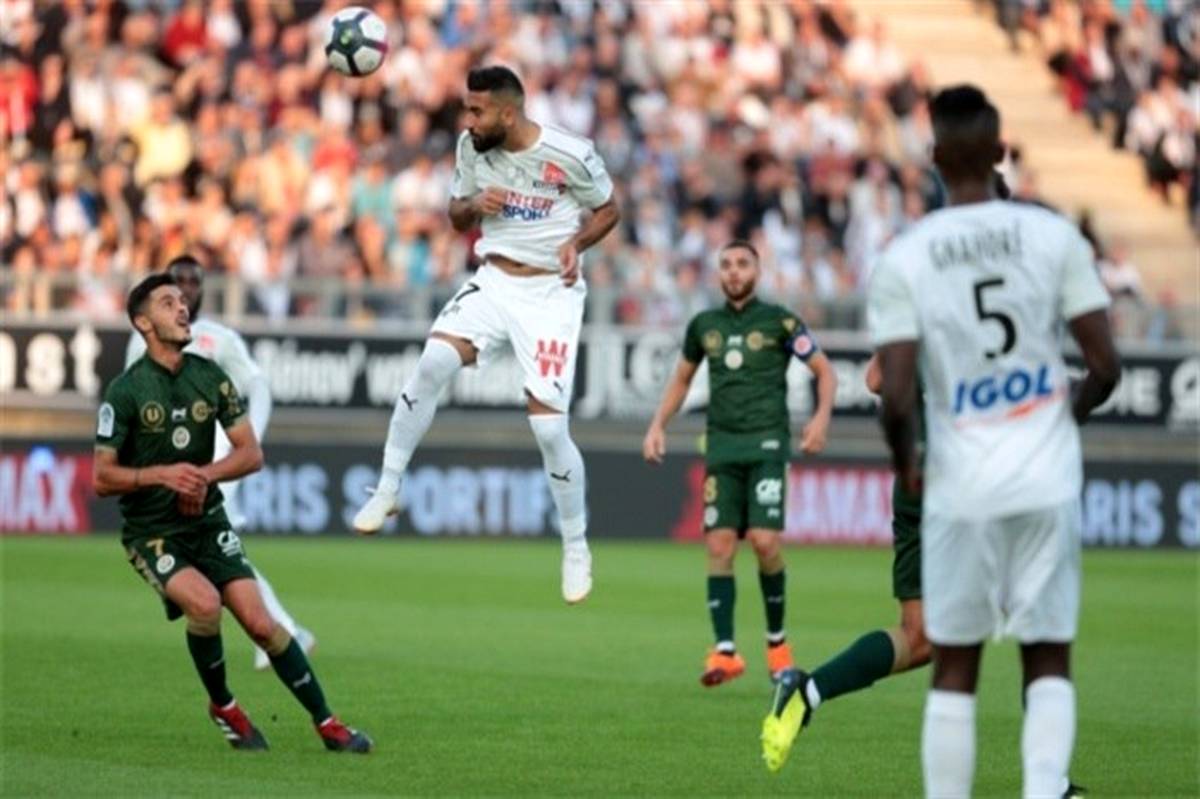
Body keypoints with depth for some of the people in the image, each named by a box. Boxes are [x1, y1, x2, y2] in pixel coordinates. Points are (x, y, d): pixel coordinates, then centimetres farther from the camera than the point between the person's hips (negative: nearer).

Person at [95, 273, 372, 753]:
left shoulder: (210, 377, 3)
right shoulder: (125, 391, -9)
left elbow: (251, 453, 4)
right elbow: (101, 478, -10)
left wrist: (205, 474, -14)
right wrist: (162, 474, -24)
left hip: (208, 523, 4)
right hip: (150, 532, -4)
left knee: (260, 623, -9)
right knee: (204, 602, -29)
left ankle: (326, 723, 1)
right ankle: (223, 708, -4)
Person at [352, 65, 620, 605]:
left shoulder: (570, 155, -14)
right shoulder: (471, 147, -1)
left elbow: (608, 209, 2)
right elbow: (456, 217, 13)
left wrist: (576, 243, -17)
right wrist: (474, 204, -11)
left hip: (551, 293, -3)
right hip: (494, 282, 4)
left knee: (548, 426, -9)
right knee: (433, 361, -25)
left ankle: (576, 549, 12)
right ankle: (388, 489, -11)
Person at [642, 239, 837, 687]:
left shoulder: (778, 321, 2)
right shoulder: (704, 325, 13)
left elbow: (824, 370, 5)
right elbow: (682, 378, 27)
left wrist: (821, 417, -10)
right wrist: (658, 426, 16)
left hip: (767, 443, -3)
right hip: (722, 446, 4)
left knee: (764, 541, -14)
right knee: (719, 544, -6)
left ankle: (776, 640, 6)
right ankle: (725, 651, -6)